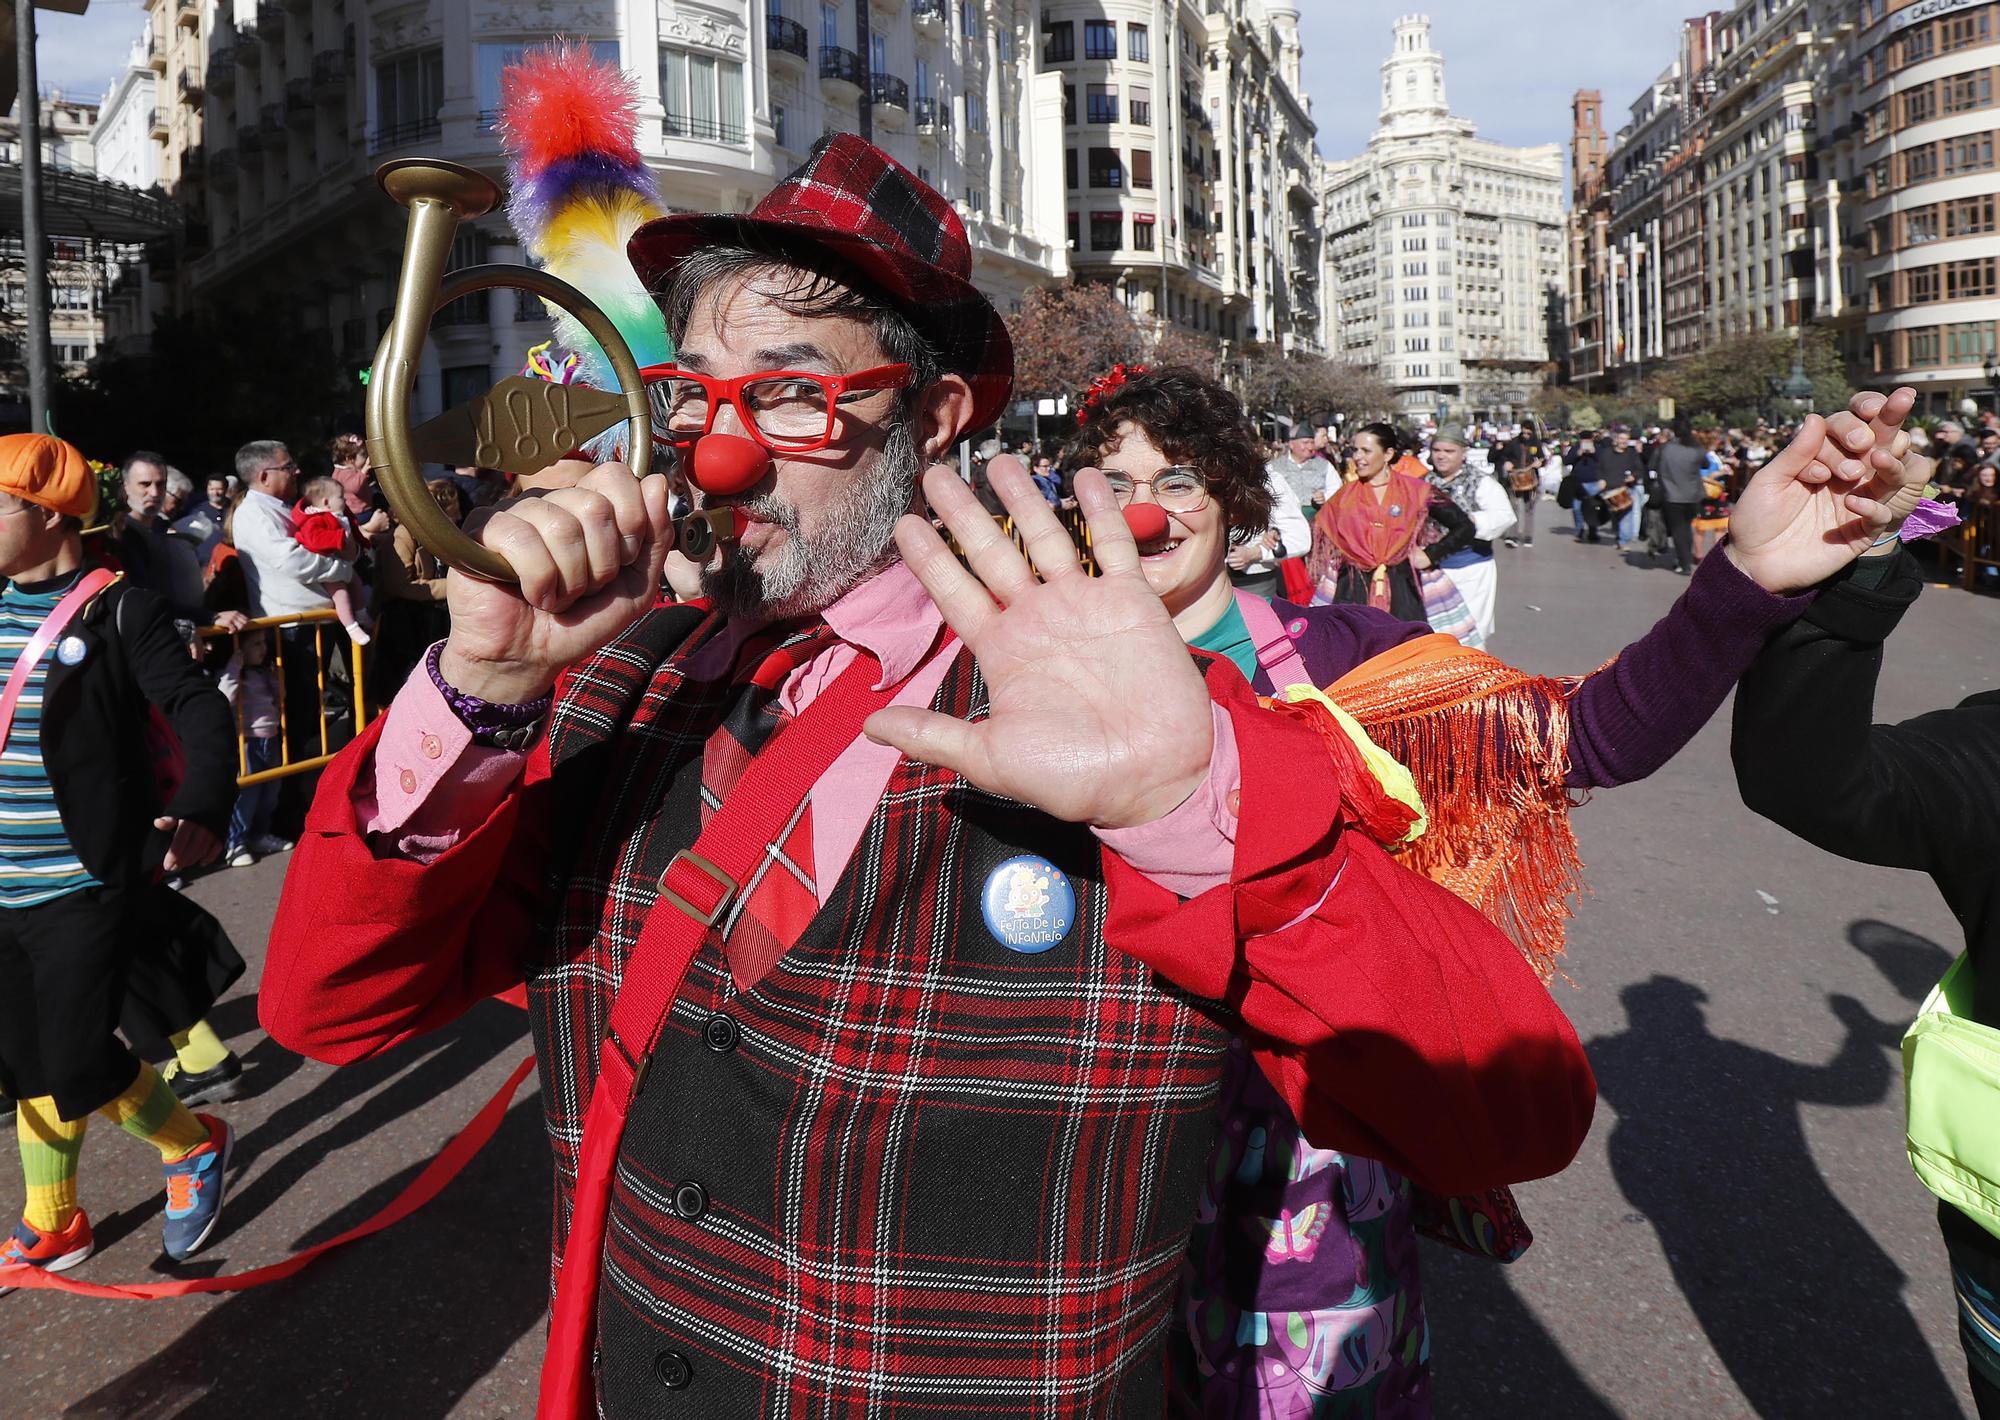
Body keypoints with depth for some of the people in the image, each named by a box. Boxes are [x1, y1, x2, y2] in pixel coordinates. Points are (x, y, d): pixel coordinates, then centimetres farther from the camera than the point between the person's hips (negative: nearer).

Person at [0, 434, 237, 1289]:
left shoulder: (119, 610, -11)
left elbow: (199, 712, -18)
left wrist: (203, 811, -34)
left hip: (87, 886, -6)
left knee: (79, 1065, -5)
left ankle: (195, 1145, 23)